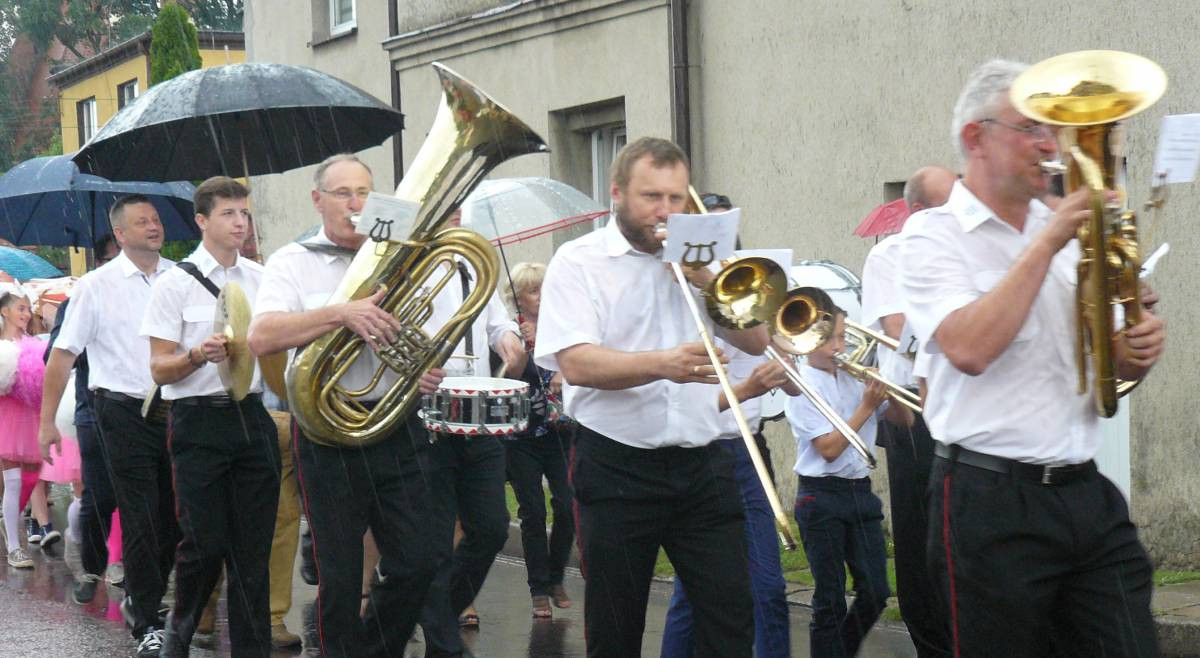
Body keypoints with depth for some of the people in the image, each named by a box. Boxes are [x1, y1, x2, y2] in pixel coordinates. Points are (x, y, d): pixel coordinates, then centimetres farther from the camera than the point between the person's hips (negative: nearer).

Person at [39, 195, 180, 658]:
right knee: (140, 519, -3)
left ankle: (139, 602, 27)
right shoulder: (97, 286, -1)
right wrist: (47, 421, -5)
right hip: (126, 414, -4)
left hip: (175, 409, 4)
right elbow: (63, 355, -1)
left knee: (173, 516, 8)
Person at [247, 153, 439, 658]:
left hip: (395, 432, 4)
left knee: (417, 565, 3)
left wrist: (426, 373, 3)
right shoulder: (293, 262, -1)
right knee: (340, 577, 2)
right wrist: (342, 314, -28)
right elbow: (261, 337, -18)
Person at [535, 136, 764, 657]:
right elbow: (576, 363, -16)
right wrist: (661, 364, -30)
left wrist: (706, 279, -9)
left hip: (701, 463, 4)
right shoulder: (580, 261, -2)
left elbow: (756, 340, 5)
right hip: (616, 469, -3)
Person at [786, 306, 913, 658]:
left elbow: (905, 420, 11)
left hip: (860, 492, 5)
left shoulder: (854, 378, 9)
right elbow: (828, 448, -16)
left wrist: (888, 393, -8)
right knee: (830, 600, 0)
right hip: (822, 497, -5)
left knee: (875, 592, 3)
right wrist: (866, 407, -17)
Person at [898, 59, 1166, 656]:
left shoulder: (1063, 232, 16)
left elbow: (1111, 363, 23)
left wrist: (1138, 351, -2)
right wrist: (1046, 244, -15)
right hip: (991, 500, -5)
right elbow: (970, 349, -20)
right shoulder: (933, 236, -2)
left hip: (1085, 492, 6)